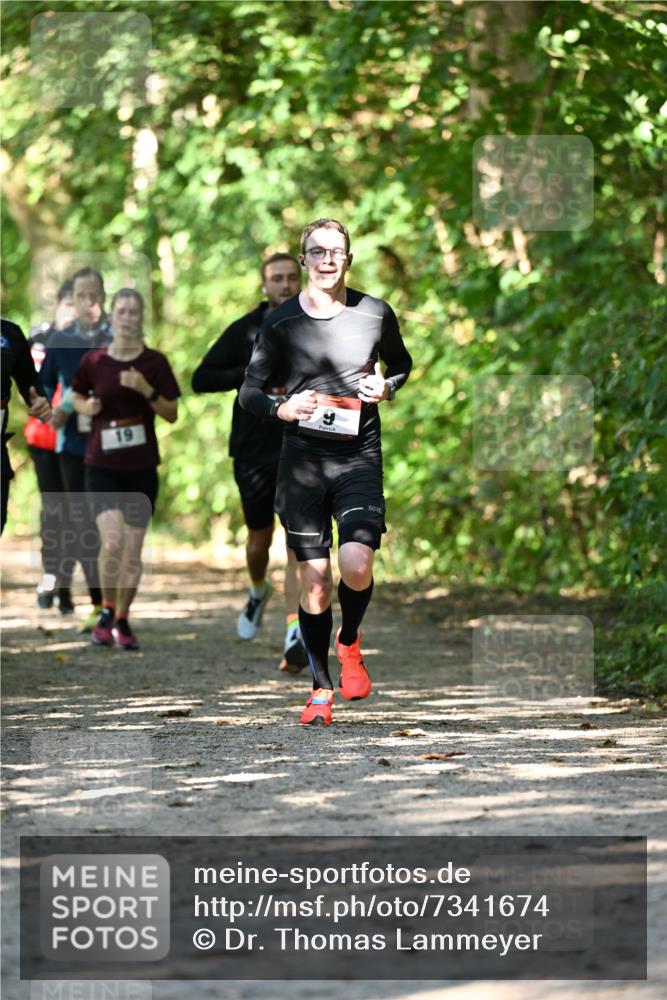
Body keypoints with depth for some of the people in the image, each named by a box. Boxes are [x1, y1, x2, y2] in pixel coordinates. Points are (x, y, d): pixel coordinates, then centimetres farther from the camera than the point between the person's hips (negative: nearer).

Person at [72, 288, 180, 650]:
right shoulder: (93, 361, 0)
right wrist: (86, 407, -6)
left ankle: (122, 621, 20)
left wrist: (147, 390, -16)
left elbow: (172, 414, 0)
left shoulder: (154, 362, -1)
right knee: (112, 540, -18)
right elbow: (76, 396, 17)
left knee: (132, 551, 4)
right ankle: (107, 611, 3)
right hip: (101, 466, -1)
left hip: (141, 467, 1)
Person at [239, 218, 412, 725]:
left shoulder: (376, 313, 3)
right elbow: (250, 389, 8)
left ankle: (349, 643, 13)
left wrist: (387, 387, -1)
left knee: (357, 564, -19)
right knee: (314, 578, 0)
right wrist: (282, 409, -13)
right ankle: (321, 687, 16)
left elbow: (401, 363, 21)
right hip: (302, 459, 0)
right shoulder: (281, 322, 1)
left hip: (360, 456, 0)